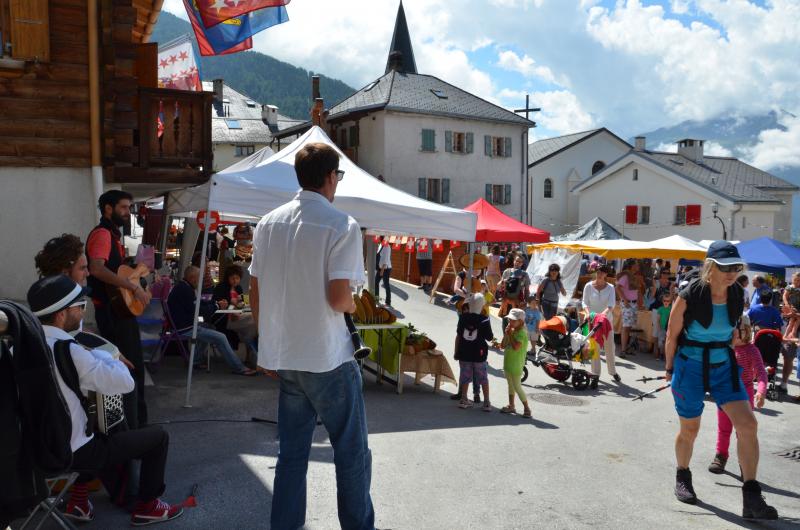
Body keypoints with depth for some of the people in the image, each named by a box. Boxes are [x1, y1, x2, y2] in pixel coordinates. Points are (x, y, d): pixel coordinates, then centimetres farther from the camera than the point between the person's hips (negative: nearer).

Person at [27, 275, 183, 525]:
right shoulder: (66, 350, -26)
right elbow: (125, 383, -24)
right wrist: (97, 353, -9)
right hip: (71, 454, -8)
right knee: (158, 436, 8)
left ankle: (78, 500, 30)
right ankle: (146, 507, 22)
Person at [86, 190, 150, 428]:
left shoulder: (114, 235, 17)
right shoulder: (102, 234, -14)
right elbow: (97, 269, -31)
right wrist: (134, 287, -31)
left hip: (124, 310, 11)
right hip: (112, 312, -10)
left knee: (136, 367, 18)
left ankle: (139, 423, 31)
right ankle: (129, 429, 1)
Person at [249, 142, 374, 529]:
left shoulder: (268, 223, 6)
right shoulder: (342, 226, -13)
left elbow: (255, 294, 9)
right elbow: (338, 297, -20)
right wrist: (354, 306, 2)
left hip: (282, 356, 6)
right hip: (328, 357, -6)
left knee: (291, 451, 16)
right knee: (352, 452, 9)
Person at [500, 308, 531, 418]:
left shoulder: (522, 332, -19)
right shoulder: (511, 331, 7)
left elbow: (516, 347, -33)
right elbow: (503, 346, 7)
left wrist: (510, 334, -24)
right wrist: (506, 335, -6)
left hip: (516, 364, -9)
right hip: (508, 363, 9)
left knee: (517, 387, -5)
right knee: (511, 385, 17)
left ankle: (526, 408, 5)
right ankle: (511, 406, 27)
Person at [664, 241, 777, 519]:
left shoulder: (736, 294, -4)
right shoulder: (689, 296, -19)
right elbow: (672, 334, -7)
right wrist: (669, 368, 3)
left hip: (723, 365, 4)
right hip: (690, 366, -4)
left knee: (748, 425, -9)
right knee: (689, 430, 10)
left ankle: (751, 499, -1)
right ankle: (683, 477, 38)